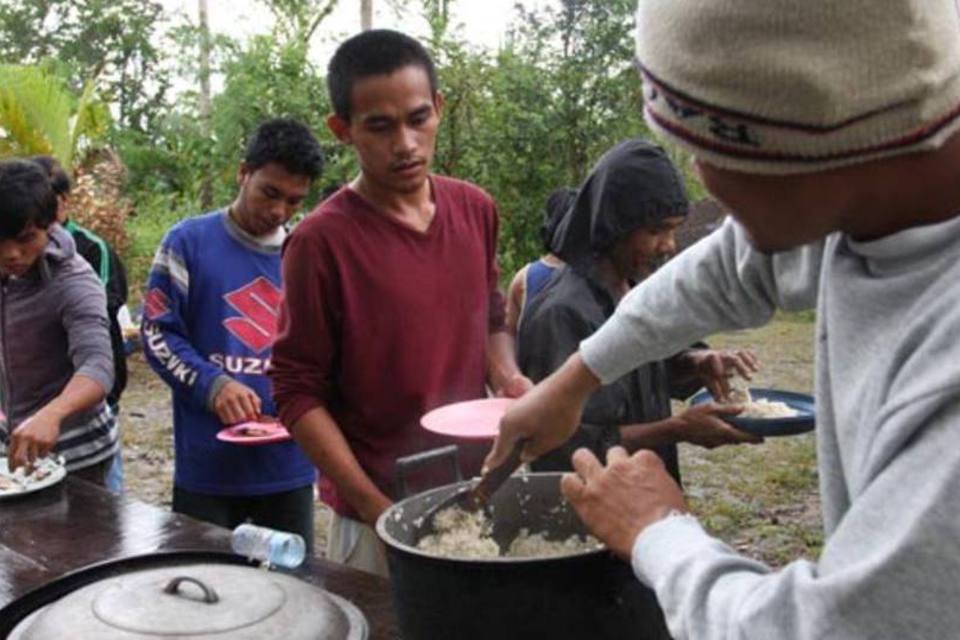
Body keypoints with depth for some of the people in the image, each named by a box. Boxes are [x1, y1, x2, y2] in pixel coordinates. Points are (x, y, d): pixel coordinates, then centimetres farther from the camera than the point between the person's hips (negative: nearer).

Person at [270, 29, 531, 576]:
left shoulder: (476, 210, 1)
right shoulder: (322, 242, -15)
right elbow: (298, 394, -12)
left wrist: (507, 377, -4)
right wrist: (378, 510, -18)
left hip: (479, 492, 5)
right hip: (377, 517, -5)